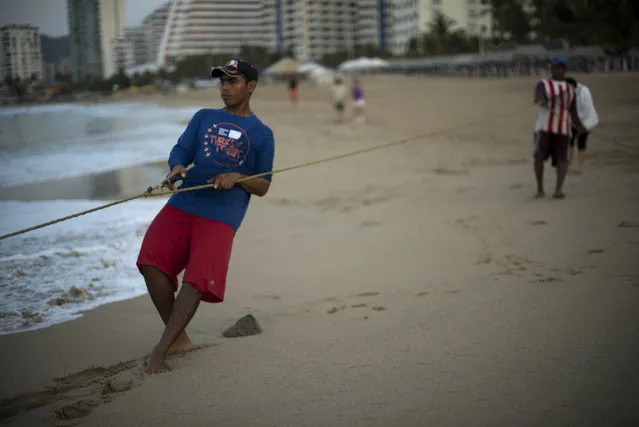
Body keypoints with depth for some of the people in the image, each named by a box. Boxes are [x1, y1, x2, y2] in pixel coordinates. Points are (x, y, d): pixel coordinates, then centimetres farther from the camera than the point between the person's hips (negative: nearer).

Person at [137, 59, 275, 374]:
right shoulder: (204, 118, 21)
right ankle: (178, 338, -1)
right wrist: (177, 166, -13)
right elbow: (180, 150, 11)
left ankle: (161, 348, -15)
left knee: (196, 279, -21)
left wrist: (237, 177, -10)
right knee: (151, 261, -17)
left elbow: (263, 187, 10)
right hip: (183, 203, 3)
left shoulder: (262, 134, 12)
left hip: (222, 215, -3)